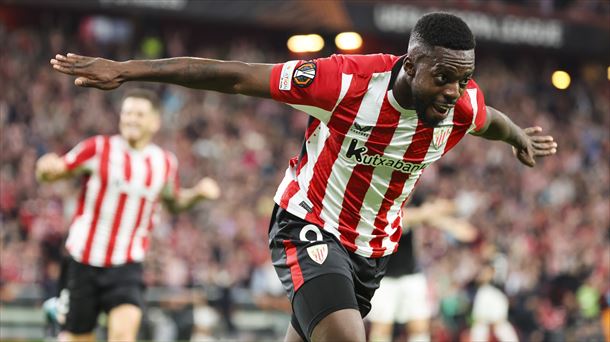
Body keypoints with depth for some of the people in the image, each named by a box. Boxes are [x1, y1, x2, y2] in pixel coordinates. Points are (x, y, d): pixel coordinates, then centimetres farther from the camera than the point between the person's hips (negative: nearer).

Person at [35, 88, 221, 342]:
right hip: (85, 263, -1)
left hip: (127, 266, 1)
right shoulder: (98, 148, -4)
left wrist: (198, 193, 3)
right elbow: (48, 172, -2)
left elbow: (174, 202, 24)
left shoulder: (165, 162, 5)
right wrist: (46, 168, -26)